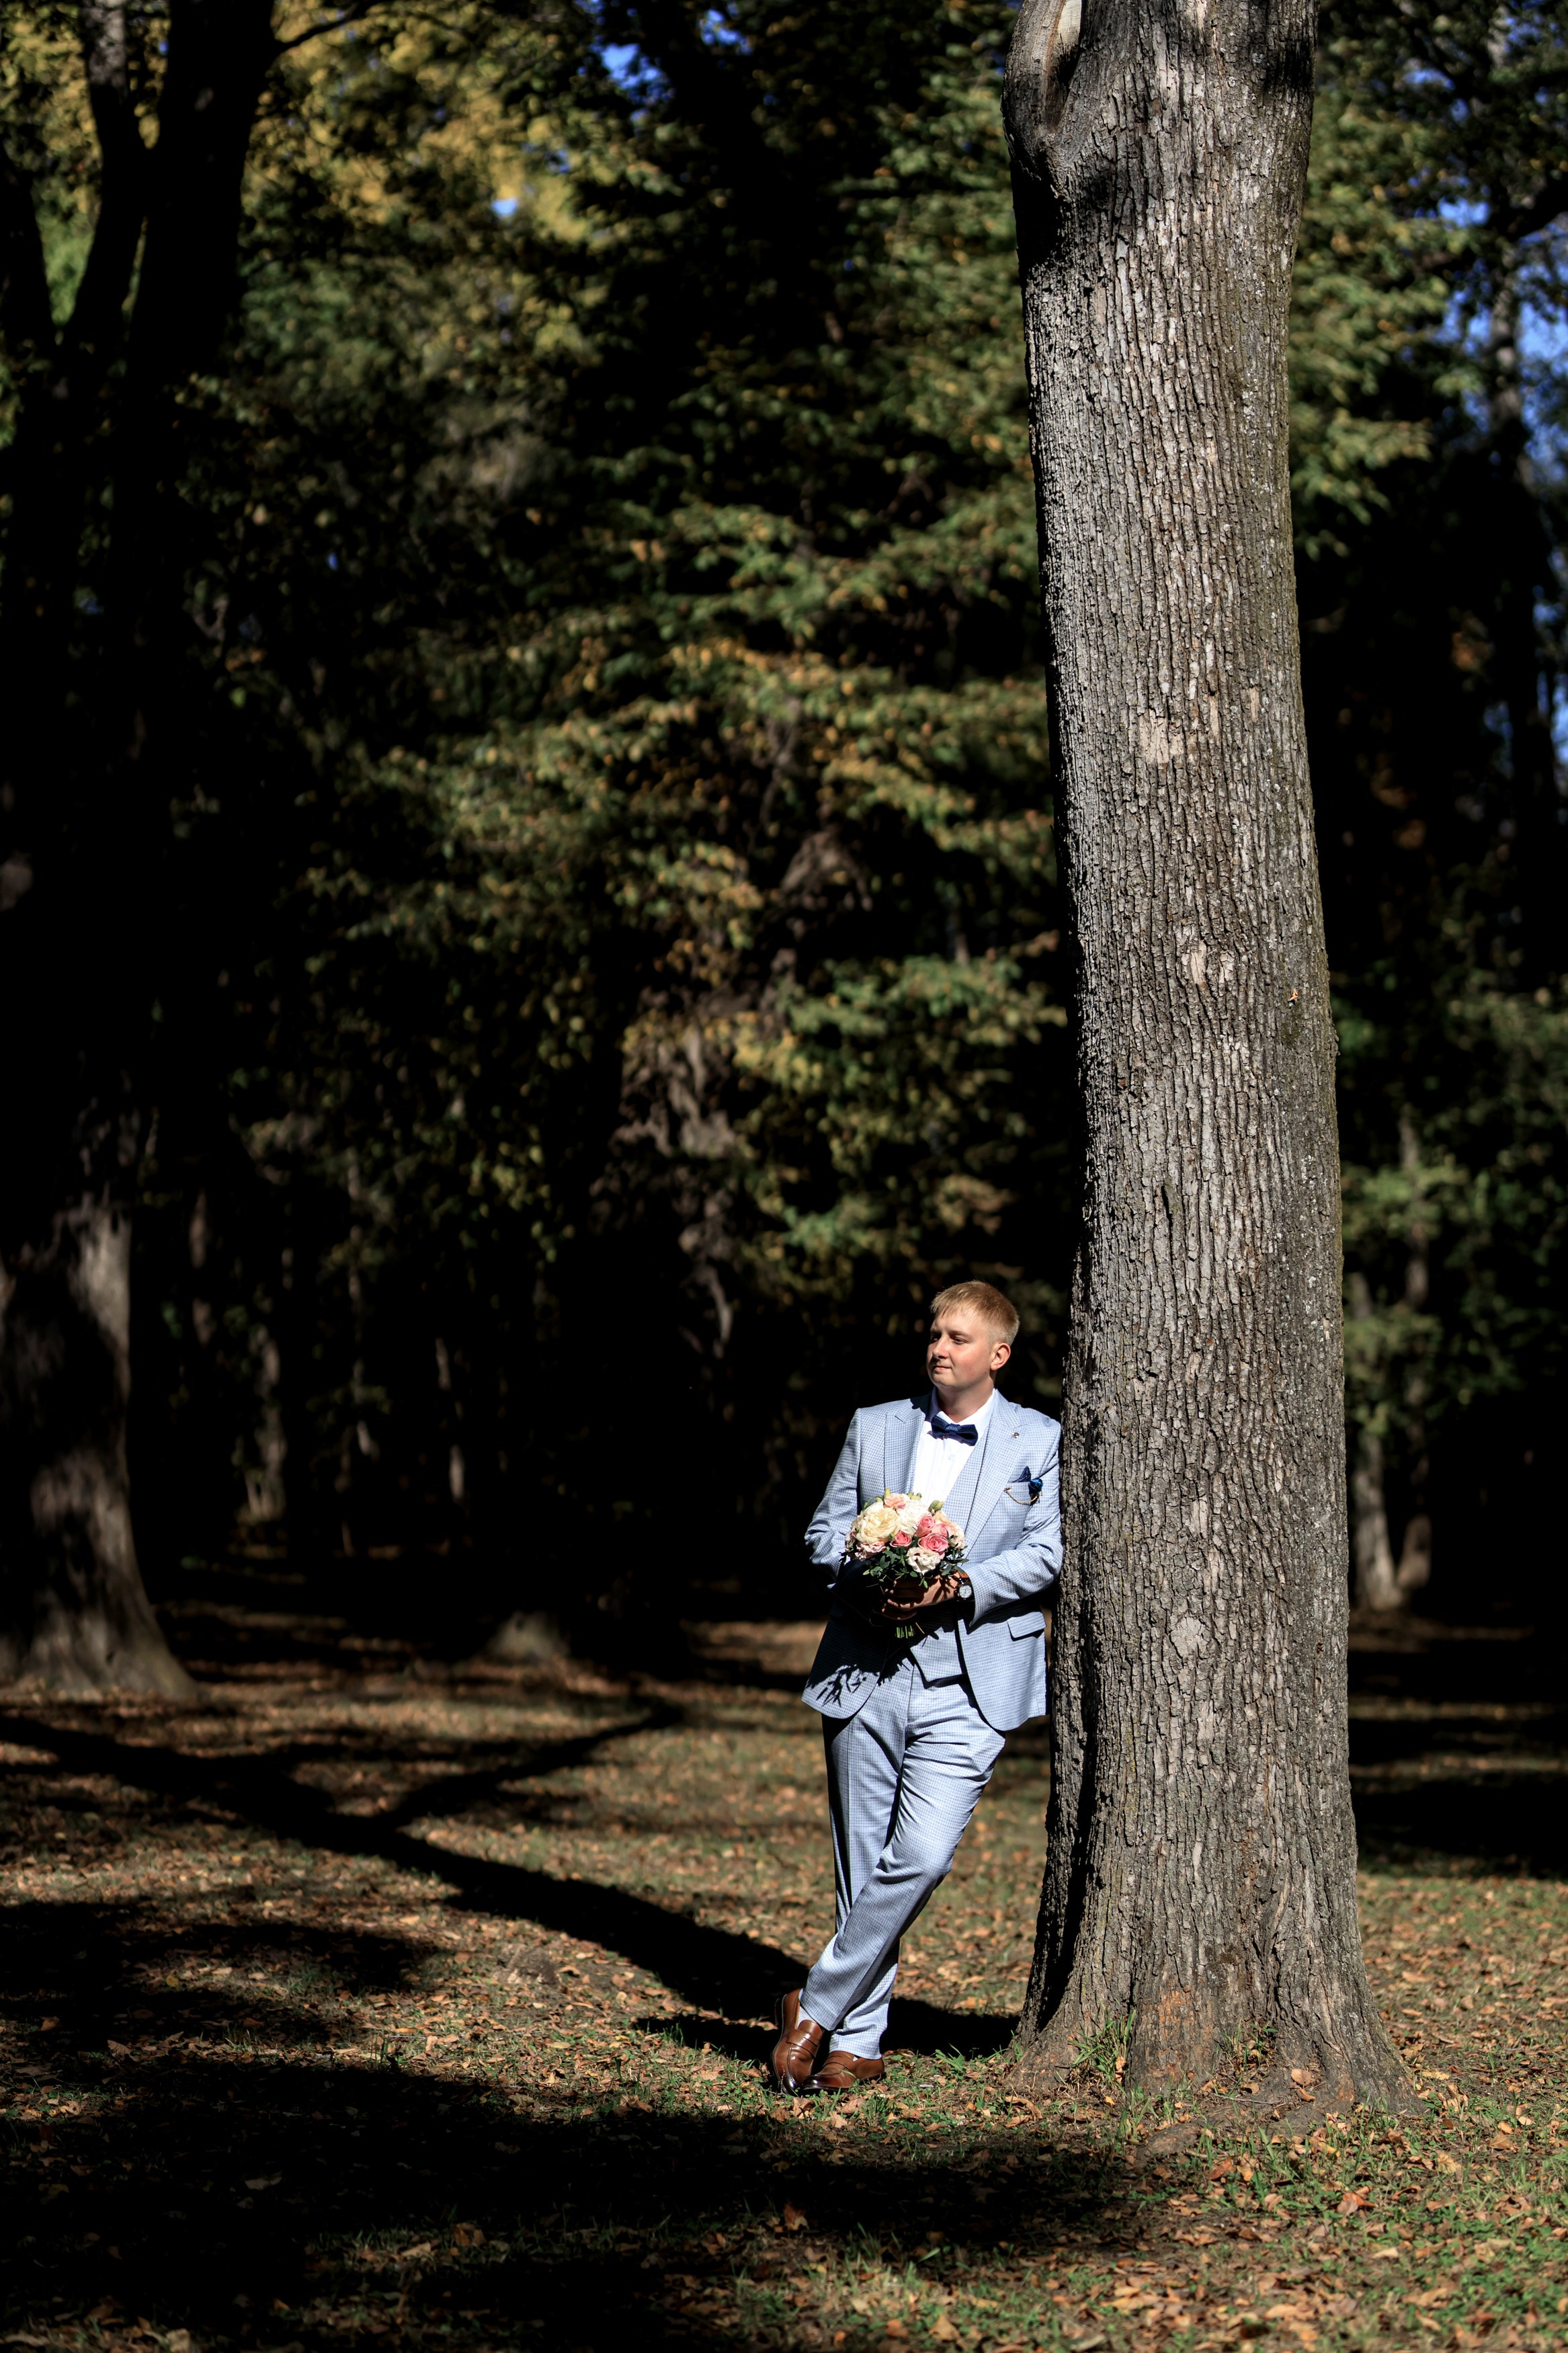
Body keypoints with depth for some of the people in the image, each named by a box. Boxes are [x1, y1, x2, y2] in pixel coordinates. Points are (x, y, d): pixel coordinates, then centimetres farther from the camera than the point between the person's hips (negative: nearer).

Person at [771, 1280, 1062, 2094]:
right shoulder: (874, 1427, 12)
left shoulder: (1041, 1441, 5)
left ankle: (818, 2009, -3)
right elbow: (824, 1531, 12)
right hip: (865, 1675, 3)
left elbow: (1049, 1552, -2)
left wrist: (960, 1585, -16)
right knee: (861, 1866, 5)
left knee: (921, 1857, -16)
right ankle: (858, 2043, 15)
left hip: (966, 1683, -2)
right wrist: (871, 1577, -9)